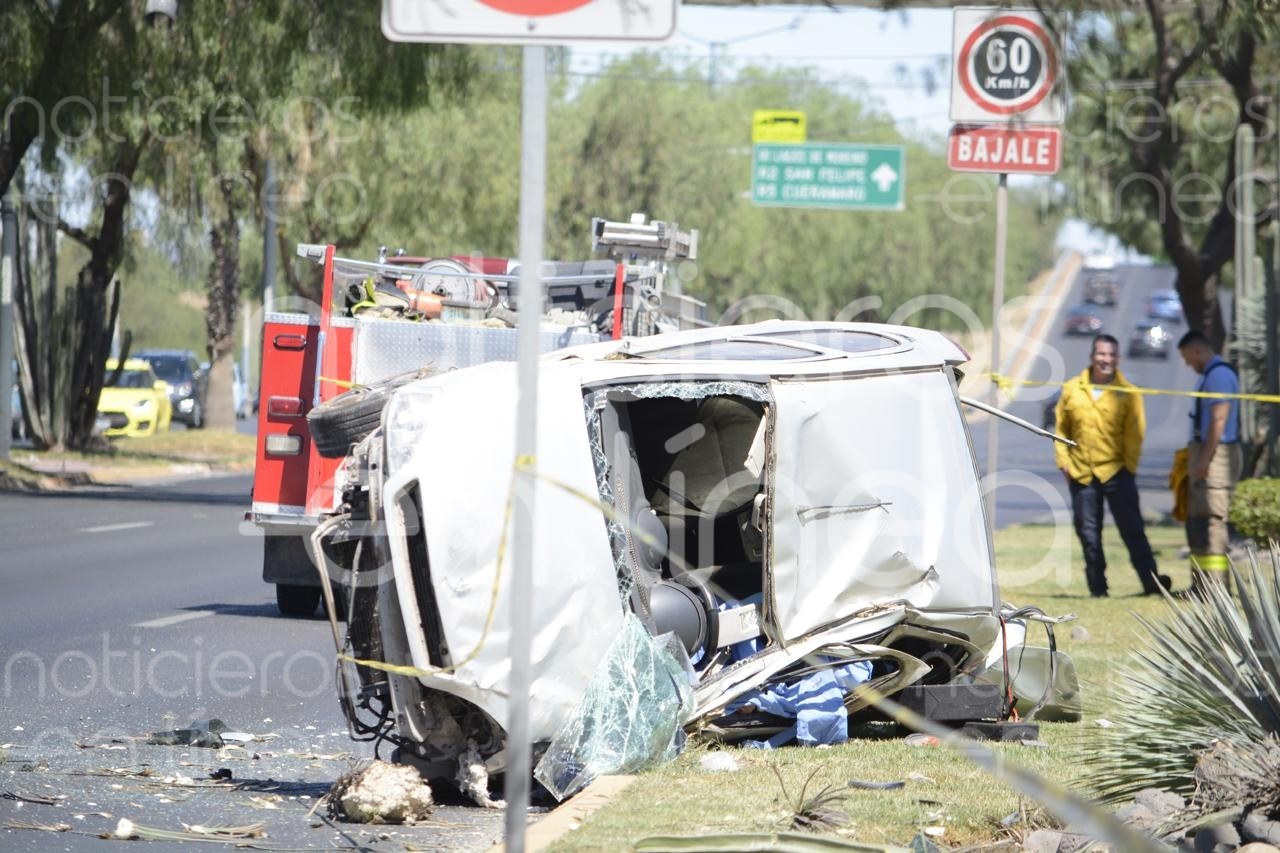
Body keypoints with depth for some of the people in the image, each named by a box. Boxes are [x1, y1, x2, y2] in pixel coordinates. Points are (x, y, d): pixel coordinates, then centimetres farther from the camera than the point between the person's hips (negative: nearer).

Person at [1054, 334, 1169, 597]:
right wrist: (1063, 459, 3)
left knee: (1132, 530, -5)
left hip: (1116, 473, -3)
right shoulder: (1072, 389, 5)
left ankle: (1151, 581, -6)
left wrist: (1130, 466, -9)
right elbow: (1061, 429, 12)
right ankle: (1097, 587, 14)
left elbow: (1135, 434, -2)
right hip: (1081, 474, 3)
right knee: (1089, 534, 6)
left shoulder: (1127, 393, -1)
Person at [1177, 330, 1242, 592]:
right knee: (1196, 520, 12)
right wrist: (1194, 457, 20)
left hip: (1216, 454, -11)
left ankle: (1216, 583, -14)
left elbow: (1219, 420, -20)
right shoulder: (1210, 375, 19)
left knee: (1211, 519, -12)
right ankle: (1201, 584, 16)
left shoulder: (1219, 374, -13)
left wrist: (1205, 459, -22)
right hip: (1205, 456, 11)